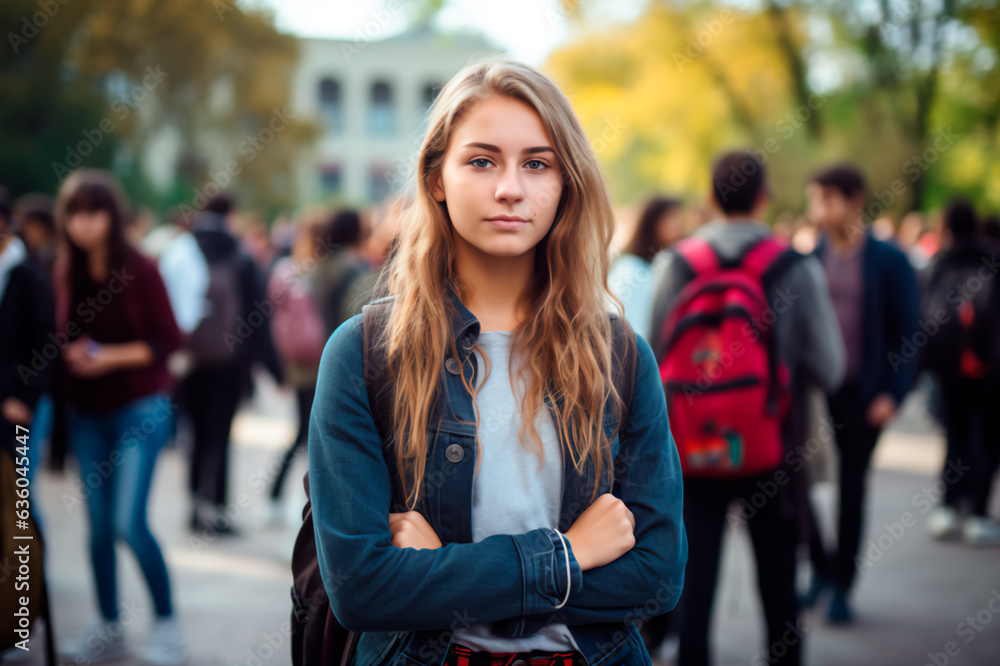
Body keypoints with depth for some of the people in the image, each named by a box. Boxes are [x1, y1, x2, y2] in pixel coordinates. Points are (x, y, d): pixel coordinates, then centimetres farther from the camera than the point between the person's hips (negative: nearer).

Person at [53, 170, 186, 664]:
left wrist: (112, 357, -19)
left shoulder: (140, 270, -9)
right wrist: (70, 354, -9)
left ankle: (166, 621, 6)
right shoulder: (65, 273, 3)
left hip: (140, 408, -5)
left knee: (129, 522, -12)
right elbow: (61, 336, 13)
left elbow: (168, 340, -9)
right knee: (98, 524, 8)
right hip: (87, 412, 5)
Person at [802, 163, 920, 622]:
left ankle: (842, 586, 19)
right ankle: (821, 568, 18)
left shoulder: (889, 261, -4)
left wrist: (893, 394, -11)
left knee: (851, 488, 7)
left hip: (862, 395, -2)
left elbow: (906, 331, -3)